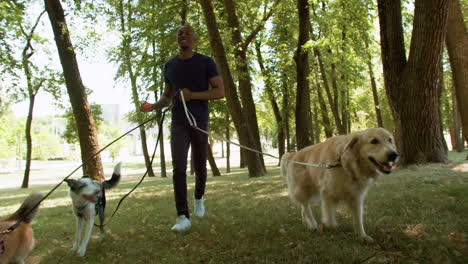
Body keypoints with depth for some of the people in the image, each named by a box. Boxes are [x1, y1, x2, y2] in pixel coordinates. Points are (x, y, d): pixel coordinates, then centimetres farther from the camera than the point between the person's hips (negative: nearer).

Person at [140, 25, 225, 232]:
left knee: (199, 167, 10)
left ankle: (199, 198, 40)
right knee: (179, 168, -12)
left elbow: (220, 91, -5)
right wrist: (153, 106, -2)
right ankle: (183, 217, -10)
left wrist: (192, 95, -17)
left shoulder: (205, 62, 0)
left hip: (200, 121, -1)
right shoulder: (169, 65, 11)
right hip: (178, 123, 1)